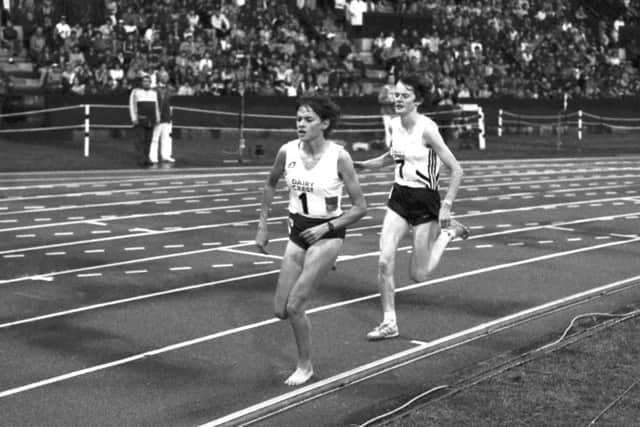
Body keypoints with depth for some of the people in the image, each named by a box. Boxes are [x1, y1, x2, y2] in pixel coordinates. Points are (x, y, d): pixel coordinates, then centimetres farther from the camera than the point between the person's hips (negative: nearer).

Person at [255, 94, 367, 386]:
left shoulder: (339, 157, -16)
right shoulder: (287, 152, -5)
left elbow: (360, 207, -10)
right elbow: (271, 184, 15)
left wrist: (326, 227, -18)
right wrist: (263, 225, 12)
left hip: (327, 234, -5)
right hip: (297, 231, 5)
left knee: (294, 306, -12)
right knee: (280, 311, 2)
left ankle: (305, 365, 11)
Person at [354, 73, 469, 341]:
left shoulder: (427, 129, -18)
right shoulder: (395, 125, 2)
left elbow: (456, 170, -17)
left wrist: (447, 206, -23)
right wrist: (363, 165, 14)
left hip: (425, 200, -5)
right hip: (399, 197, 6)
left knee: (418, 275, 3)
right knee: (384, 262, -8)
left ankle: (448, 232, 27)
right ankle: (389, 323, 5)